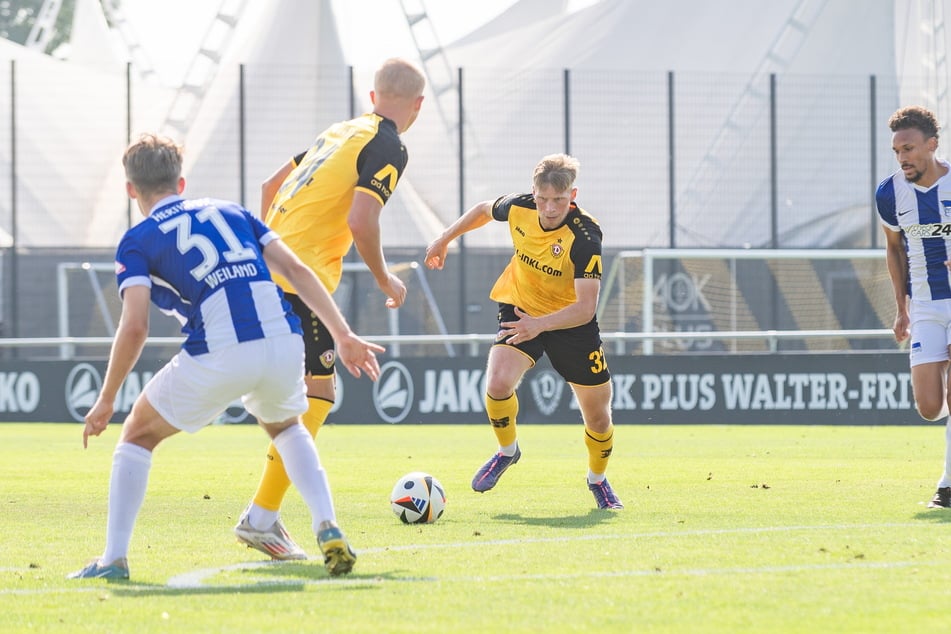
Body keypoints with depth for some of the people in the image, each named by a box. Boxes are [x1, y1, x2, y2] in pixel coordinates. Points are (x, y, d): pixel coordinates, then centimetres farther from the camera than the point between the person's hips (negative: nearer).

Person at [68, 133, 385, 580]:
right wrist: (344, 336, 14)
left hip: (219, 356, -4)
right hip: (283, 340, 4)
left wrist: (106, 400, 7)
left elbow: (135, 328, -2)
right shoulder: (230, 212, 25)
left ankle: (114, 559, 12)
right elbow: (295, 270, 15)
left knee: (138, 435, 20)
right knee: (286, 427, 35)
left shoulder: (137, 242, 11)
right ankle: (328, 530, 15)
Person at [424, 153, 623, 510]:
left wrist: (540, 324, -49)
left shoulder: (585, 236, -31)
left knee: (598, 416, 6)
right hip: (519, 307, 2)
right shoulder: (518, 207, -19)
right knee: (498, 384, -25)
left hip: (570, 320, -2)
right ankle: (507, 450, 6)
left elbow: (585, 307, -35)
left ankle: (598, 479, 38)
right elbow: (484, 210, 8)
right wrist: (445, 239, 14)